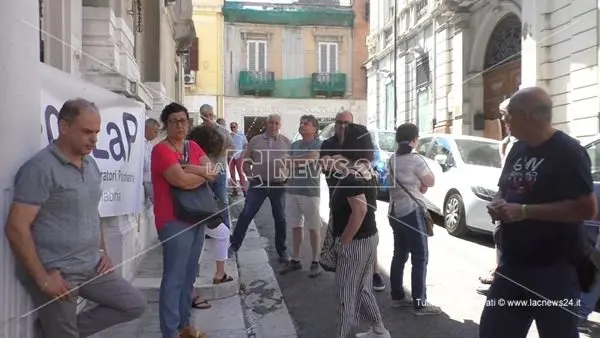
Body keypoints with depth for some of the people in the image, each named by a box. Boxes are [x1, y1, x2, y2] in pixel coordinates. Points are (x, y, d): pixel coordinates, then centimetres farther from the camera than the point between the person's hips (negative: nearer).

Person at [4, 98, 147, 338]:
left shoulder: (90, 164, 8)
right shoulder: (40, 168, -16)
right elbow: (16, 228, -18)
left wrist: (102, 250, 10)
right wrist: (42, 278, -18)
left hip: (91, 267, 7)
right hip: (56, 273, -7)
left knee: (135, 305, 10)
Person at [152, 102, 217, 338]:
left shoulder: (193, 147, 14)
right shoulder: (161, 149, -10)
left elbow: (212, 170, 1)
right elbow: (182, 180, -21)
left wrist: (191, 168, -15)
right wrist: (204, 175, -4)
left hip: (196, 218, 8)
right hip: (174, 221, -8)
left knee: (189, 276, 16)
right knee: (174, 278, -4)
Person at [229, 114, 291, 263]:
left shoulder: (286, 142, 4)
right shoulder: (255, 140, 4)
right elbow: (246, 161, 8)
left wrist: (289, 178, -5)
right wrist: (249, 175, -5)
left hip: (279, 185, 1)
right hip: (258, 184, 0)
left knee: (280, 218, 10)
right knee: (246, 215, -2)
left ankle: (282, 250, 23)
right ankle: (234, 245, 8)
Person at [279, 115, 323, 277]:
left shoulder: (318, 144, -4)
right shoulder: (294, 145, 13)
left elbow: (311, 157, -23)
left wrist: (293, 160, -7)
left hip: (311, 191, -5)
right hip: (292, 190, 5)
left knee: (313, 228, 4)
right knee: (296, 226, 11)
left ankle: (316, 262, 13)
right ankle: (295, 260, 21)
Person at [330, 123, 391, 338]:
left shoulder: (349, 174, -22)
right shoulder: (366, 169, 4)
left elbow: (360, 210, -29)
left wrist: (343, 241, -21)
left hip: (355, 241, -9)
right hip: (369, 236, 9)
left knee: (345, 290, 6)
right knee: (362, 288, 22)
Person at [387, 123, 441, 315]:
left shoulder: (393, 160, 11)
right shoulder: (415, 159, -14)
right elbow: (430, 182, -6)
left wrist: (417, 186, 4)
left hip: (395, 211, 9)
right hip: (412, 211, -8)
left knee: (399, 255, 14)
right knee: (420, 257, -3)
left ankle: (397, 296, 20)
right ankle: (420, 303, -2)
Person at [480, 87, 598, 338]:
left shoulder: (568, 152, -13)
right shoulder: (518, 149, 10)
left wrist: (524, 211, -23)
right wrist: (497, 205, -2)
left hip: (554, 269, -7)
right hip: (512, 264, 7)